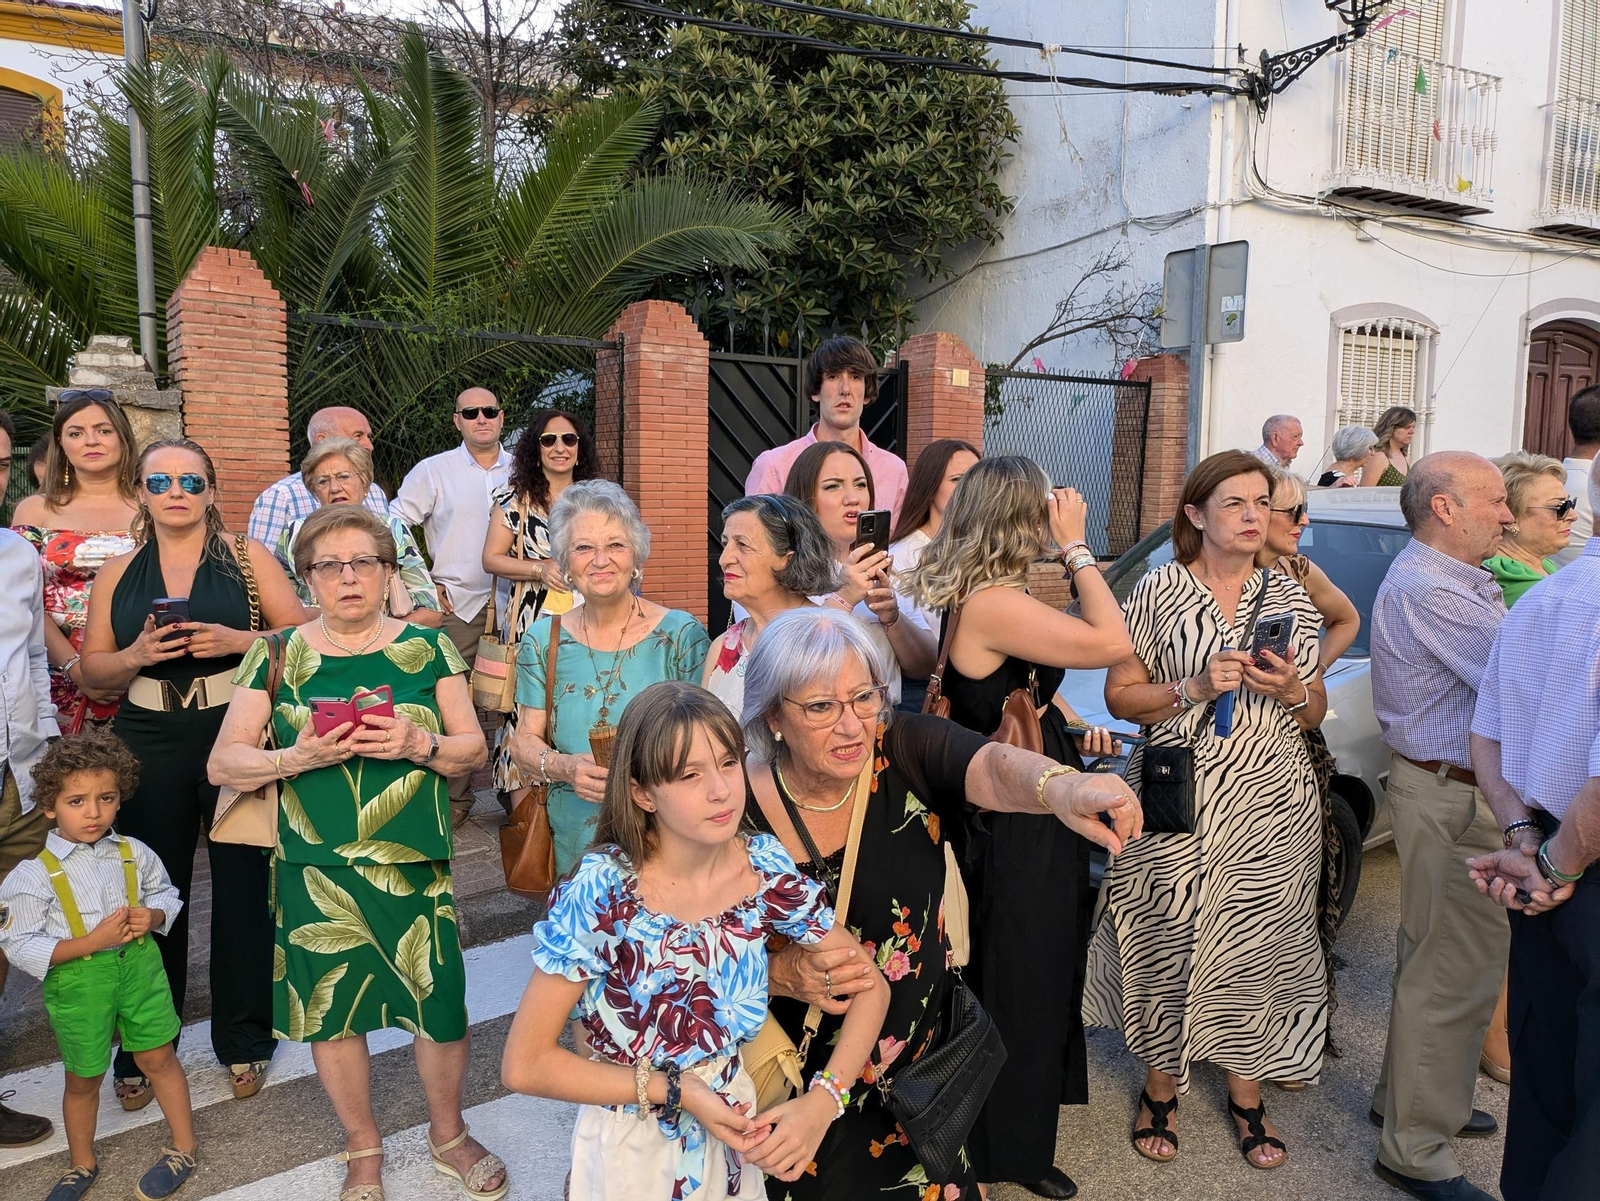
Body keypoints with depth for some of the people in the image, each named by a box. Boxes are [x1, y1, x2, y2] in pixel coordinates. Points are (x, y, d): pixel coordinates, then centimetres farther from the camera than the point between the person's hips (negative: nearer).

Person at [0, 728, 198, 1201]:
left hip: (138, 967, 2)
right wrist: (92, 943, -23)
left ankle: (185, 1147, 29)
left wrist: (154, 915, -12)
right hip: (77, 982, -1)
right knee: (83, 1078, 16)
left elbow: (167, 894, 11)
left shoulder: (134, 853, -4)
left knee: (158, 1056, 11)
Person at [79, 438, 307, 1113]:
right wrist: (137, 655, -9)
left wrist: (237, 640, -16)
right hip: (150, 748, 2)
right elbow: (92, 670, 11)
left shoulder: (246, 557, 3)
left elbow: (302, 635, 0)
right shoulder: (118, 573, 10)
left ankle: (244, 1038, 21)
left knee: (243, 886, 4)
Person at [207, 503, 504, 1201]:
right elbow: (224, 763, 1)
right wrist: (295, 758, -18)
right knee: (331, 1013, 13)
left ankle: (448, 1134, 33)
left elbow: (474, 750, 3)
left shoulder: (428, 647, 2)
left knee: (442, 1008, 4)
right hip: (316, 873, 1)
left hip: (417, 867, 0)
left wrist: (419, 744, -18)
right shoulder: (278, 655, 2)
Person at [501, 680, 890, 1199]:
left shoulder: (766, 867, -15)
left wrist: (823, 1099, -21)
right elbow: (523, 1066, -21)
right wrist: (677, 1091, -23)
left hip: (734, 1132, 4)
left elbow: (871, 985, -6)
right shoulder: (601, 893, -26)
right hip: (633, 1153, -4)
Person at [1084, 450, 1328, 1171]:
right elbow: (1120, 696, -2)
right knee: (1171, 941, 3)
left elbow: (1314, 711, 14)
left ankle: (1246, 1093, 28)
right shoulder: (1159, 591, -2)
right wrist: (1194, 688, -16)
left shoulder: (1287, 597, 7)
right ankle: (1161, 1086, 26)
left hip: (1272, 802, 3)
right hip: (1179, 801, -3)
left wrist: (1292, 690, -8)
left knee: (1258, 944, 7)